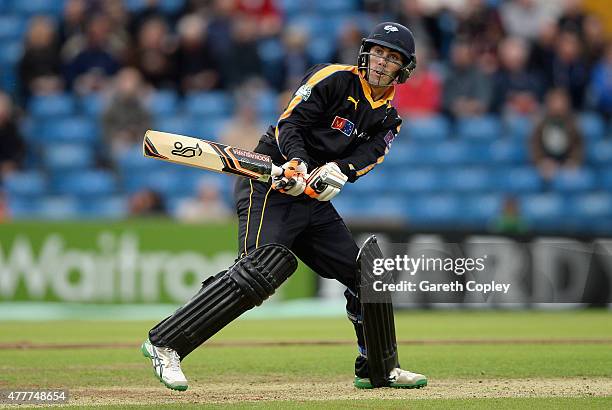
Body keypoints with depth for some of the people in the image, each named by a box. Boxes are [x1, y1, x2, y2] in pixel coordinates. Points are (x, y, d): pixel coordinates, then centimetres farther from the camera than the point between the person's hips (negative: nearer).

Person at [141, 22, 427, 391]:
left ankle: (379, 370, 26)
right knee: (264, 268, -27)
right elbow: (289, 124, -12)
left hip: (313, 201, 8)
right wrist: (297, 163, -31)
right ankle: (164, 344, -26)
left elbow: (366, 157, -4)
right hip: (269, 184, -7)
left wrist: (338, 171, -25)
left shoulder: (388, 118, 13)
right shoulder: (335, 79, -5)